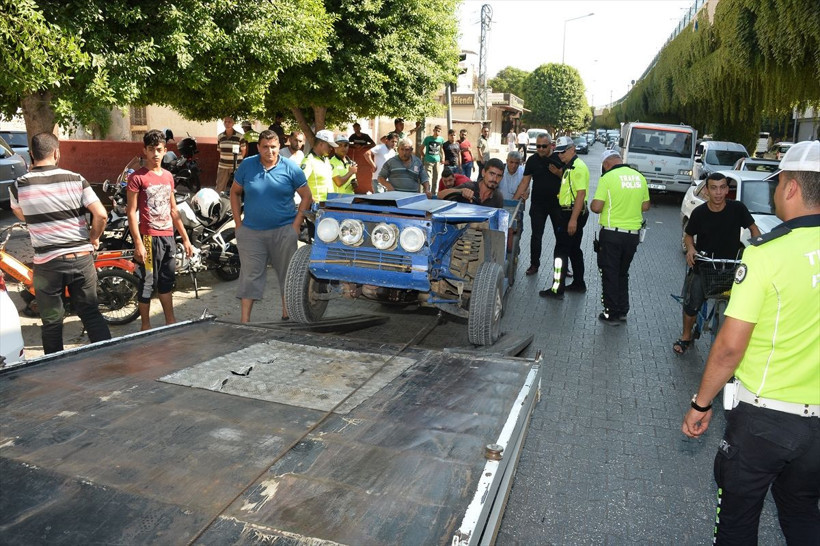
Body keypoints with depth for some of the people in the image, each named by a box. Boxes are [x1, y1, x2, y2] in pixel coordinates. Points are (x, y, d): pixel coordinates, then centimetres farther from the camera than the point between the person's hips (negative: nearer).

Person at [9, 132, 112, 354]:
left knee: (52, 321, 12)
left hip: (47, 263, -1)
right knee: (90, 313, 14)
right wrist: (93, 238, 6)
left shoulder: (19, 185, -4)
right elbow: (101, 214, -12)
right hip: (81, 258, 1)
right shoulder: (75, 180, -6)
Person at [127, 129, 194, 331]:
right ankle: (145, 326, 15)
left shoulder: (168, 176, 12)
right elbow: (131, 212, -10)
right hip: (149, 237, -6)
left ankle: (171, 322, 26)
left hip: (168, 237, 6)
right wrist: (138, 243, -17)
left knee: (166, 282, 16)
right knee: (146, 283, 2)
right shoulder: (137, 177, -7)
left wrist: (185, 239, 14)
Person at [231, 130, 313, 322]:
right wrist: (238, 223, 4)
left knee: (287, 273, 9)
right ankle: (244, 319, 9)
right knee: (250, 274, 3)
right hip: (251, 232, 1)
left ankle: (287, 314, 25)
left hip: (283, 230, 0)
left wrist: (296, 225, -6)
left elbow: (306, 196, 2)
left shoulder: (290, 168, -2)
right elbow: (235, 192, 11)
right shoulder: (247, 166, 2)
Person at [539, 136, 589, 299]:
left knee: (561, 250, -8)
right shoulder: (570, 166, 16)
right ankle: (578, 284, 28)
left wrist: (573, 219, -26)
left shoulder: (578, 167, -17)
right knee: (574, 250, 17)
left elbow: (581, 194, -23)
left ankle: (557, 289, -4)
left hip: (573, 213, -11)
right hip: (569, 212, 11)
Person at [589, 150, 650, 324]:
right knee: (623, 273, 19)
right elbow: (645, 206, 12)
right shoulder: (639, 177, 6)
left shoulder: (608, 178, -12)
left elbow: (596, 207, -16)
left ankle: (611, 314, 10)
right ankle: (622, 311, 24)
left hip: (612, 233, -5)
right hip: (633, 233, 6)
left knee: (610, 274, 5)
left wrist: (592, 204, 5)